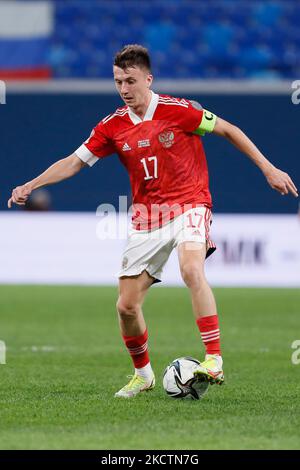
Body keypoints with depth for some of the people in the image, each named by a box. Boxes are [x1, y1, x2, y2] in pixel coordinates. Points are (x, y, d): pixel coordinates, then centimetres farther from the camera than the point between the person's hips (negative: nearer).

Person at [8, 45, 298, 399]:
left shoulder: (178, 110, -9)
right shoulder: (113, 126, 2)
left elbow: (228, 130, 0)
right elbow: (75, 161, 6)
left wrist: (268, 168, -1)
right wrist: (30, 186, -5)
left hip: (188, 206, -5)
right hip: (146, 217, 5)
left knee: (191, 268, -35)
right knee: (126, 306, 3)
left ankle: (214, 361, -37)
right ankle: (143, 374, 28)